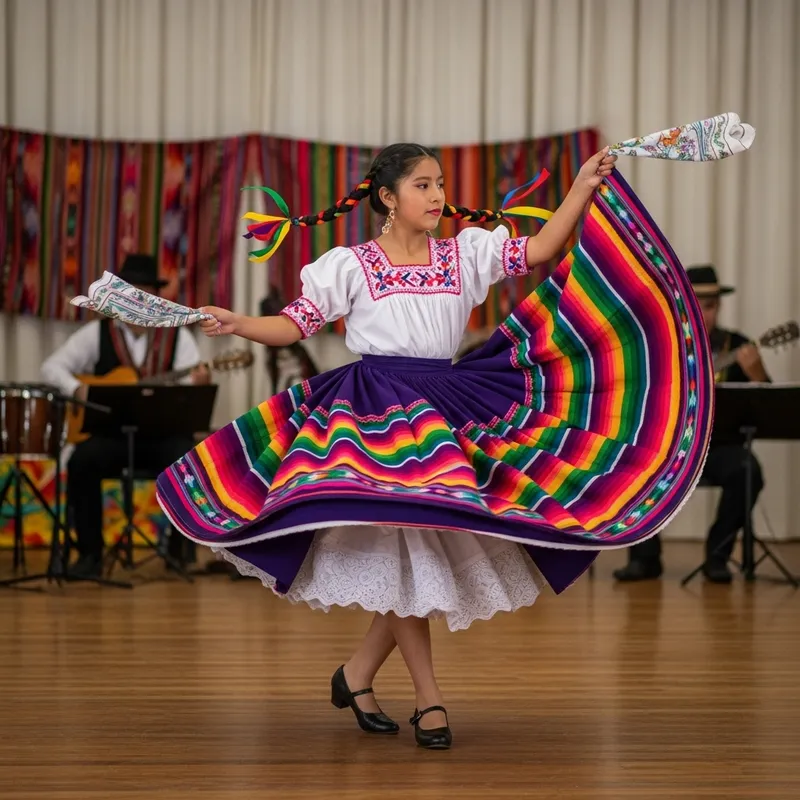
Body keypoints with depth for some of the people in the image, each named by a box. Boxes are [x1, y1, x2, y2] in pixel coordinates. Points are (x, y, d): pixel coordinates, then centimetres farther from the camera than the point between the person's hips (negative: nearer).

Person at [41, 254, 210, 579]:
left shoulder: (177, 335, 4)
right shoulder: (97, 333, 5)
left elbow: (188, 391, -5)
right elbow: (52, 367, 2)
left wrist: (199, 383, -30)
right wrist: (78, 389, -19)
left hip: (162, 433, 0)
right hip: (111, 433, 0)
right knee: (82, 461, -30)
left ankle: (181, 547, -10)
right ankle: (90, 553, -16)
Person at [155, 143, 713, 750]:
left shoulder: (466, 254, 9)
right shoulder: (351, 265, 1)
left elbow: (539, 250, 2)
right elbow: (295, 324, 2)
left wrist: (586, 186, -3)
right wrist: (237, 325, -14)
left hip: (447, 411, 4)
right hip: (374, 414, -4)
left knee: (430, 549, 3)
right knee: (403, 547, -5)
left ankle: (358, 674, 20)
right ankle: (429, 698, 5)